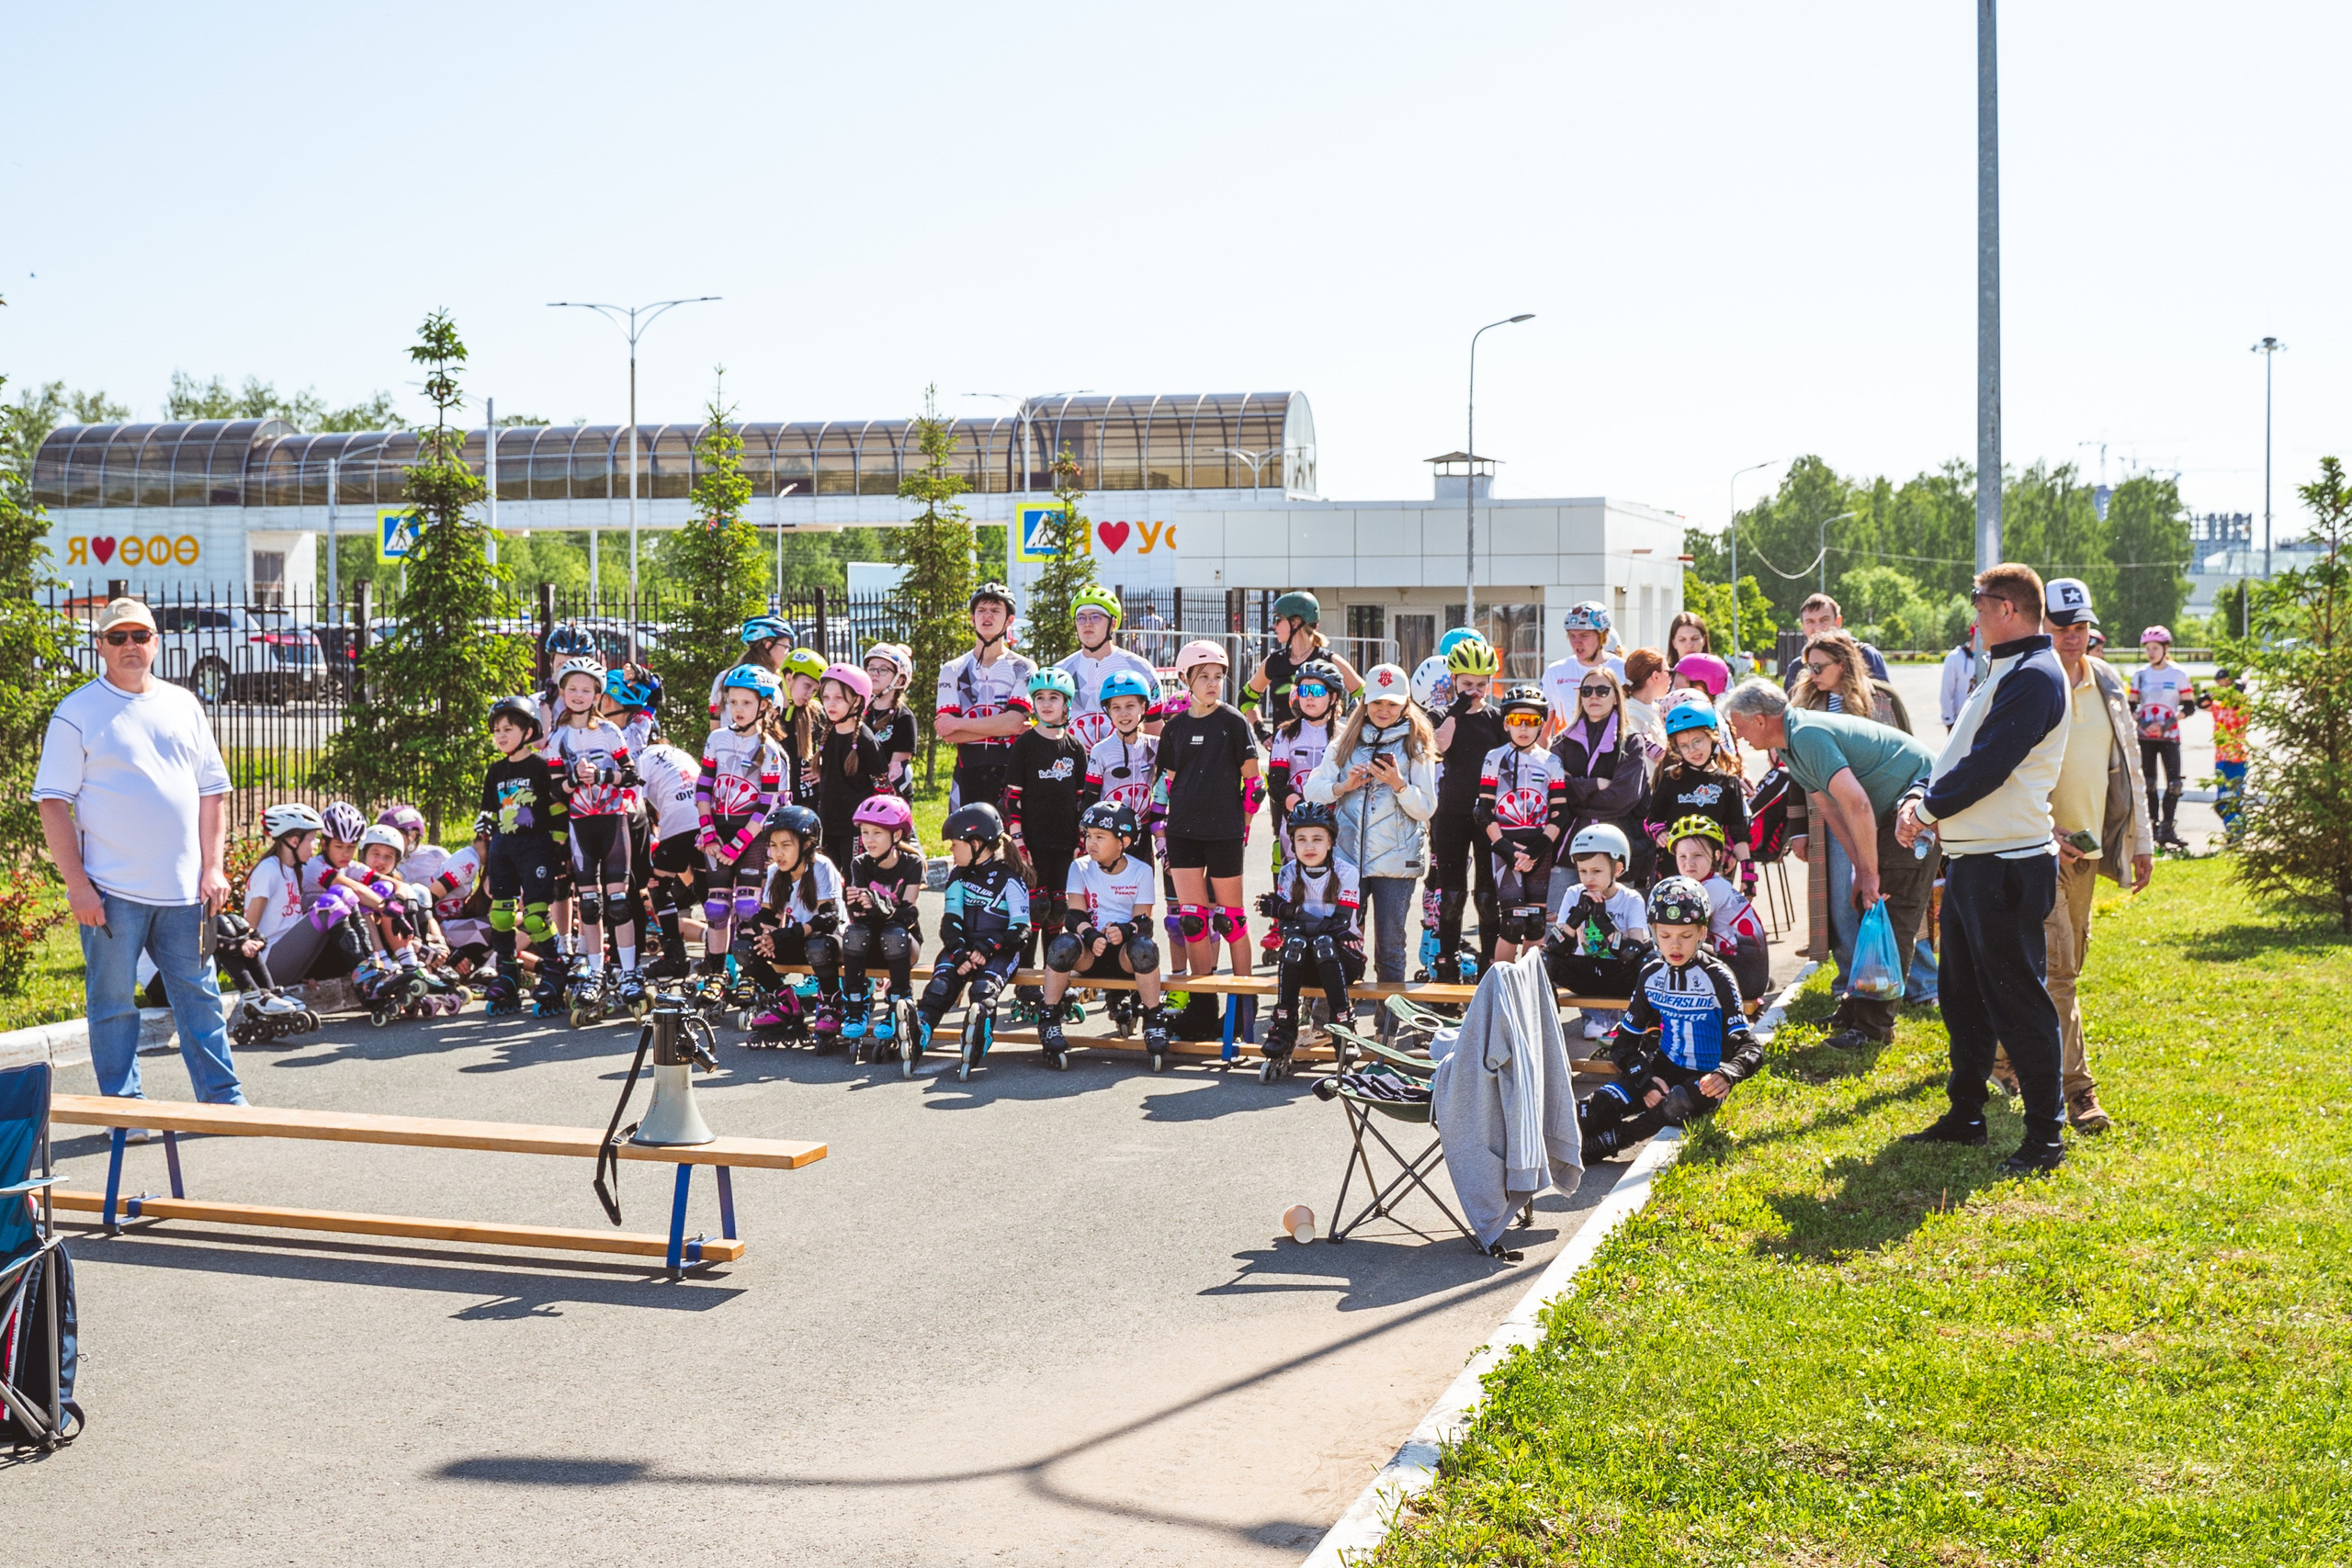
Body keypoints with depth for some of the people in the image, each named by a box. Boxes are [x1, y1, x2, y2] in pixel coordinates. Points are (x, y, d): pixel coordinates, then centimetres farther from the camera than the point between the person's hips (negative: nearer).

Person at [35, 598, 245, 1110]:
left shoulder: (182, 705, 12)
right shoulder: (77, 712, -1)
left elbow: (210, 790, 14)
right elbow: (52, 803, -4)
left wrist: (212, 868, 5)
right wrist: (77, 885, -11)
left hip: (184, 889, 3)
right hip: (112, 892, -3)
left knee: (199, 996, 7)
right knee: (113, 1004, 3)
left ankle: (223, 1099, 15)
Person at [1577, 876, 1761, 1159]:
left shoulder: (1716, 978, -11)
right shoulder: (1650, 975, 3)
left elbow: (1748, 1046, -16)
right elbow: (1625, 1040, 8)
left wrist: (1726, 1075, -39)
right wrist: (1645, 1080, -11)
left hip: (1705, 1079, -5)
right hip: (1664, 1069, 5)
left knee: (1679, 1103, -39)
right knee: (1607, 1099, -24)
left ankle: (1605, 1143, -35)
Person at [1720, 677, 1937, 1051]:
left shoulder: (1809, 736, -24)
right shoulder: (1792, 744, 9)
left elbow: (1856, 804, -30)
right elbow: (1830, 808, 12)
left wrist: (1870, 873, -22)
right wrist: (1861, 868, 5)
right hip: (1892, 809, 11)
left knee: (1890, 915, -11)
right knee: (1868, 908, 11)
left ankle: (1874, 1023, -11)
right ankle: (1859, 1007, 17)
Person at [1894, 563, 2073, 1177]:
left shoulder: (2034, 676, -15)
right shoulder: (2005, 672, 18)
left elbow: (1986, 767, -21)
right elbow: (1959, 753, 18)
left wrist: (1925, 809, -10)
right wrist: (1919, 798, 1)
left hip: (2008, 864, -10)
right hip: (1970, 858, 10)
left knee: (2017, 1000, -5)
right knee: (1962, 993, 17)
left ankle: (2045, 1136, 3)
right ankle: (1966, 1114, 28)